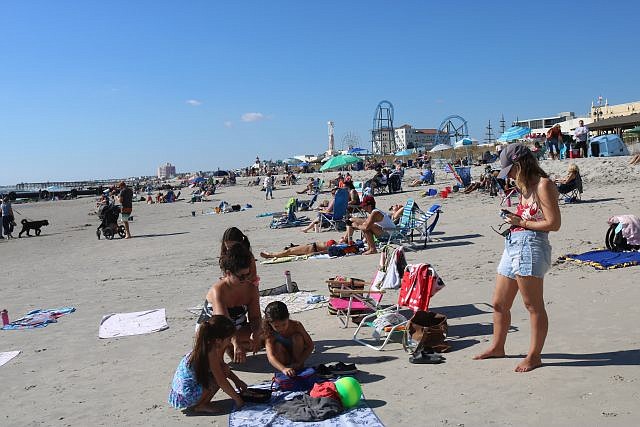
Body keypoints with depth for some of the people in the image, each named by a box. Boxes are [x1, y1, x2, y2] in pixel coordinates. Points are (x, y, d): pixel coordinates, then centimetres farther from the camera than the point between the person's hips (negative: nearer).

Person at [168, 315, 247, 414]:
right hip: (186, 397, -9)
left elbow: (221, 365, 21)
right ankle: (201, 406, -4)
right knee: (224, 370, -15)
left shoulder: (206, 347, 3)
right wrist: (237, 399, -9)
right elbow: (221, 382, -20)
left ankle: (199, 403, 14)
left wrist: (236, 380, 20)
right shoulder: (212, 353, -23)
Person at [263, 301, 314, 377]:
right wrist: (283, 369, -58)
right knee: (278, 345, -30)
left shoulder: (296, 325, -24)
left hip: (297, 354, 1)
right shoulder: (270, 333, -27)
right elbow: (270, 357, -40)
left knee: (297, 337, -27)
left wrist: (299, 363, -30)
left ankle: (300, 367, -13)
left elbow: (310, 345, -18)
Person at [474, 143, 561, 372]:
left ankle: (534, 355, 12)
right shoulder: (526, 186, 19)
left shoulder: (543, 184, -9)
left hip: (530, 246, -10)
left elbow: (553, 223, -14)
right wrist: (513, 218, 8)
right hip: (512, 245, 10)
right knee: (499, 304, 16)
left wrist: (521, 222, -10)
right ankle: (497, 347, 31)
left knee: (533, 305, 1)